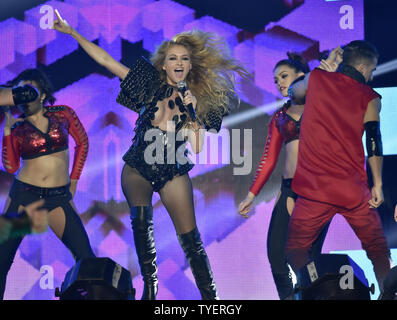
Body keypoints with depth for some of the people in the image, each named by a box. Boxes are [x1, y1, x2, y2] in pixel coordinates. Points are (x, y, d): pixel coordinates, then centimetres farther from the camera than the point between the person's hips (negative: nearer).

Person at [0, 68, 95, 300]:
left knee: (86, 258, -7)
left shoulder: (63, 114, 3)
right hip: (24, 195, 0)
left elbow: (83, 142, 16)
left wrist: (74, 180, 12)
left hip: (59, 198, 0)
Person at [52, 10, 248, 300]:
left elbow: (197, 147, -6)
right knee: (141, 221, -9)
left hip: (173, 174, -2)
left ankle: (210, 296, 0)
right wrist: (72, 32, -4)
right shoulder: (151, 85, 1)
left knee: (190, 238, -4)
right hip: (137, 169, 2)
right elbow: (105, 60, -1)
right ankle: (149, 286, 5)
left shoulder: (198, 99, 1)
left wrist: (193, 111, -17)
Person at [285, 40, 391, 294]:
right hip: (354, 189, 0)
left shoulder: (316, 79, 7)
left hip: (315, 189, 0)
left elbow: (293, 93, 27)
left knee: (296, 249, 11)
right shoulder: (370, 97, 4)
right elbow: (373, 140, -4)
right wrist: (378, 184, 0)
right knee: (377, 248, 15)